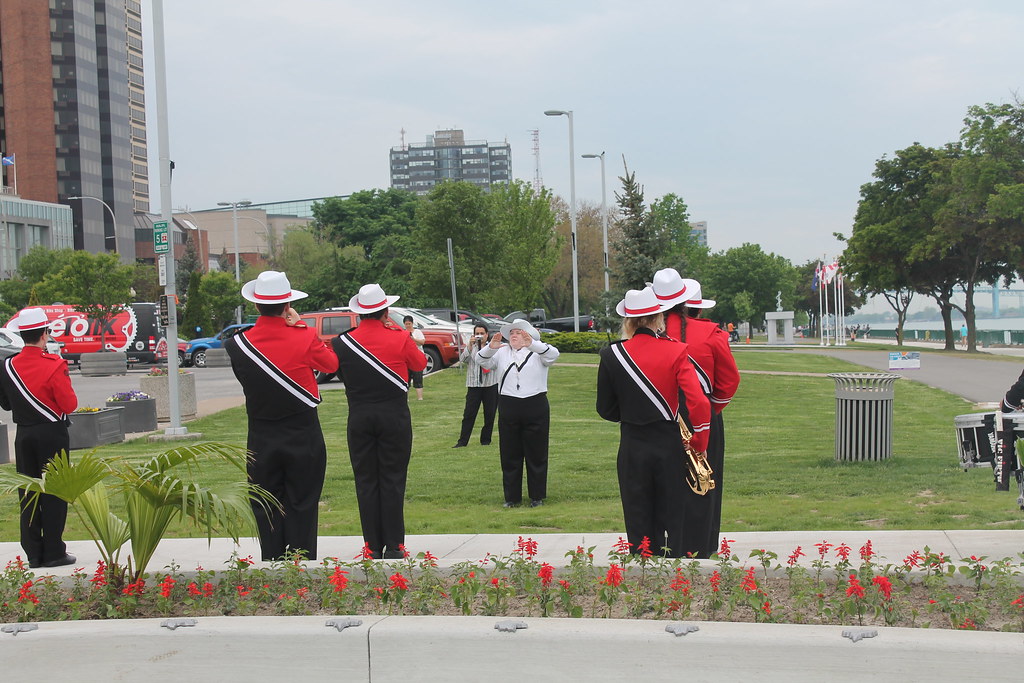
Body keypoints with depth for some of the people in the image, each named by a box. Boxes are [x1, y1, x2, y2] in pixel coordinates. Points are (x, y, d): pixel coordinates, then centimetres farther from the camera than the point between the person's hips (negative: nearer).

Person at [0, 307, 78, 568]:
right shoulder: (55, 365, -16)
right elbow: (70, 405, -12)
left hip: (23, 436, 5)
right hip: (53, 435, -5)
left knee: (27, 493, 10)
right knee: (54, 492, 3)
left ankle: (33, 554, 14)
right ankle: (54, 552, 5)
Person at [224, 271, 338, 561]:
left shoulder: (238, 344, -8)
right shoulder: (305, 338, -13)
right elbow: (331, 363, 6)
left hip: (261, 440, 2)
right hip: (304, 437, -1)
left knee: (266, 511, 10)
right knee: (302, 508, 7)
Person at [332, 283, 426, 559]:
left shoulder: (342, 342, -4)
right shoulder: (400, 339, -8)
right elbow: (420, 364, 11)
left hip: (359, 418, 1)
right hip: (394, 416, -1)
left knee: (366, 481, 8)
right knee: (393, 480, 5)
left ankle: (373, 547, 9)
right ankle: (394, 547, 5)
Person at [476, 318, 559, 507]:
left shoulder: (537, 351, 4)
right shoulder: (501, 352, 10)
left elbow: (552, 355, -16)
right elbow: (482, 360, -3)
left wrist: (531, 344, -33)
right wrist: (491, 347, -25)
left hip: (535, 407, -2)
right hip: (508, 408, 2)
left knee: (537, 454, 4)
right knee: (509, 455, 6)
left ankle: (537, 496, 14)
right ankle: (512, 497, 14)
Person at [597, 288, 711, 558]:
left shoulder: (612, 355, -5)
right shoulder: (675, 351, -9)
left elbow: (606, 410, 2)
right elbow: (699, 403, -16)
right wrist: (698, 443, -4)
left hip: (632, 448, 0)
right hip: (670, 446, 0)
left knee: (638, 524, 10)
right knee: (671, 521, 11)